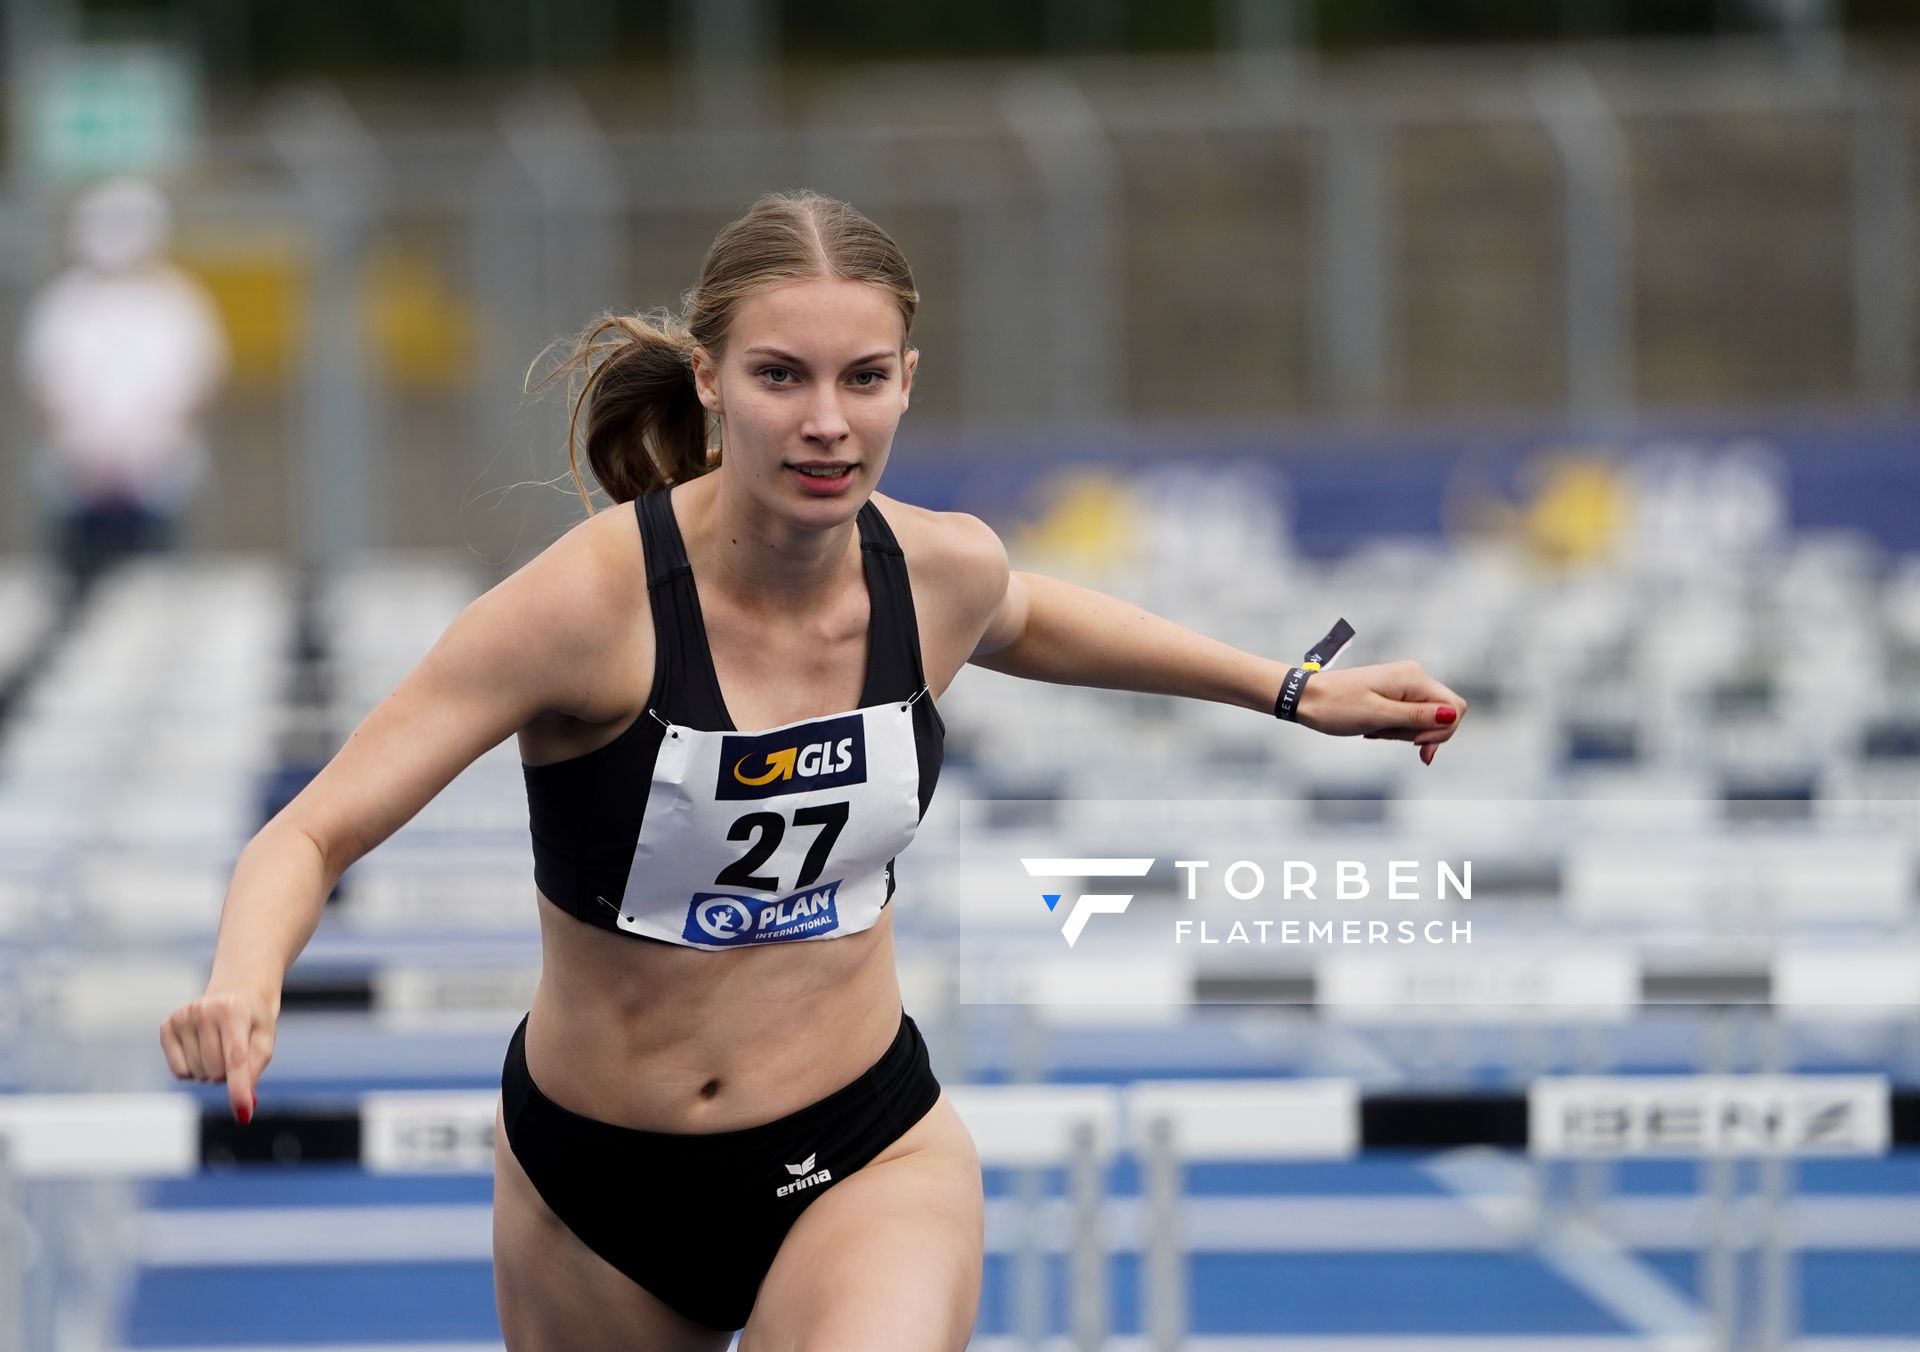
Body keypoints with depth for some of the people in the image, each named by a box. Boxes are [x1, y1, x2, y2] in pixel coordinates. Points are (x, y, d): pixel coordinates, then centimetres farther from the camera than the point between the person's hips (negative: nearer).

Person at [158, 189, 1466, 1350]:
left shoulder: (941, 571, -9)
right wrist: (242, 990, -45)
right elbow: (312, 835, -24)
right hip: (591, 1181, -1)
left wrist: (1294, 690, 22)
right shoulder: (592, 603, -23)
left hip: (864, 1160, 1)